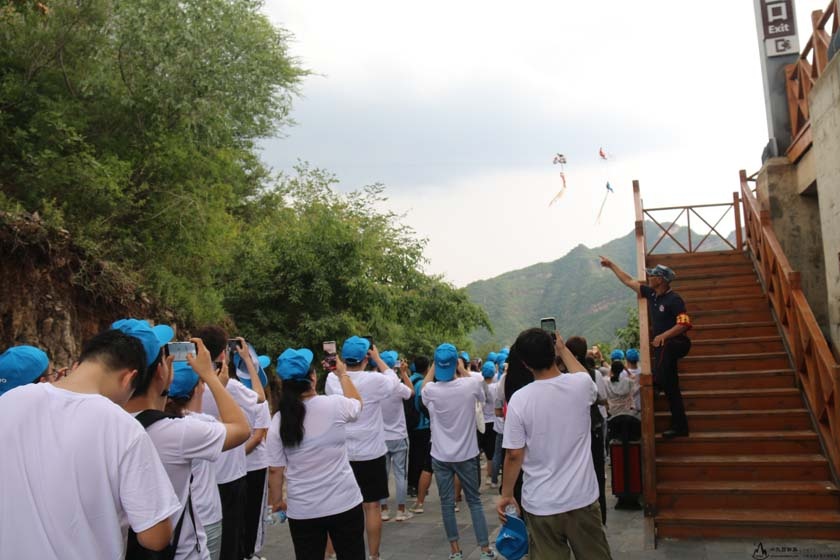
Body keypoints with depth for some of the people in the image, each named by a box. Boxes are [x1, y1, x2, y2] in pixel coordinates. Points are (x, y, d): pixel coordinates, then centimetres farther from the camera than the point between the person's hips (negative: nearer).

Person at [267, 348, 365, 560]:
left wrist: (277, 500, 13)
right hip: (345, 503, -1)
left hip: (302, 510, 2)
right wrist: (342, 374, 22)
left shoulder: (279, 420, -8)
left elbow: (275, 470, -2)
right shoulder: (335, 405, -13)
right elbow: (357, 403, 11)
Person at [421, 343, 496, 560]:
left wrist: (433, 367, 12)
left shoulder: (431, 390, -15)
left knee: (447, 503, 11)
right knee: (474, 501, 13)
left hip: (441, 456, 0)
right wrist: (462, 369, 13)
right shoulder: (471, 384, -15)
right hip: (467, 454, 1)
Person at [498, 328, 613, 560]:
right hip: (583, 498, 2)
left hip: (541, 505, -2)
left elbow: (514, 455, -10)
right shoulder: (581, 385, -8)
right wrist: (563, 350, 31)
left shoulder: (519, 400, -14)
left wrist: (506, 494, 4)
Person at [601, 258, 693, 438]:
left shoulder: (674, 299, -18)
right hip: (662, 345, 8)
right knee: (670, 386, 11)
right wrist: (611, 265, 17)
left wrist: (664, 336, -31)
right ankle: (679, 425, 19)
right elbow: (628, 281, 13)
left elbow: (685, 324, -26)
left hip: (676, 343, -8)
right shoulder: (651, 294, 4)